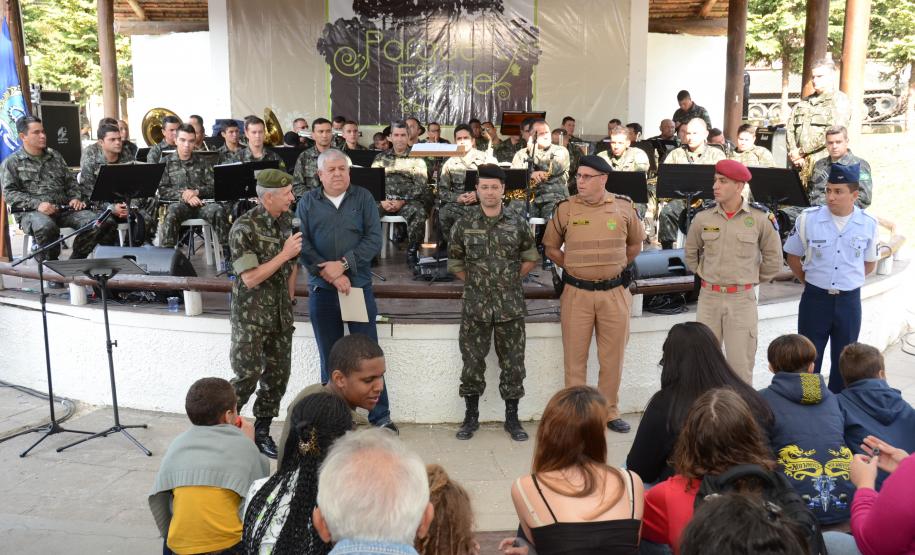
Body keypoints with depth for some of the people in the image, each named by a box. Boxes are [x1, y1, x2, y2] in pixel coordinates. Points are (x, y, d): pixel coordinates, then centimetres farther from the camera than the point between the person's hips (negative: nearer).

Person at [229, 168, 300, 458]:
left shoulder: (286, 220, 5)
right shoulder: (244, 228, -16)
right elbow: (250, 278, -20)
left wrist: (290, 297, 13)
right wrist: (284, 254, -20)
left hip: (280, 313, 6)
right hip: (251, 316, -6)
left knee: (278, 374, 8)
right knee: (248, 375, -4)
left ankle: (262, 431, 23)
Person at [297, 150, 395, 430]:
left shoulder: (363, 198, 5)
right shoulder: (307, 202, 6)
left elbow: (374, 239, -5)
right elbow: (302, 244, -3)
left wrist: (343, 264, -15)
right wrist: (329, 273, -15)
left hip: (359, 286, -1)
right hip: (321, 289, 1)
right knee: (330, 357, 9)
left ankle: (381, 417, 12)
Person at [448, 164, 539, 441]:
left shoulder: (518, 224, 1)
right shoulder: (464, 225, 0)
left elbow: (530, 258, 12)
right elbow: (454, 262, 10)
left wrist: (511, 280, 9)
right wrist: (475, 282, 7)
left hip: (511, 306, 0)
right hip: (475, 306, 0)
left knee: (513, 363, 6)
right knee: (472, 362, 6)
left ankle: (512, 418, 21)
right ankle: (471, 417, 21)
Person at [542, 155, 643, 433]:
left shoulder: (624, 207, 1)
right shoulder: (565, 209, -2)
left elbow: (635, 244, 16)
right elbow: (551, 247, 10)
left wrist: (616, 267, 12)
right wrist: (572, 268, 5)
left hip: (614, 292, 1)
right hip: (577, 293, -1)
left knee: (613, 357, 10)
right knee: (575, 356, 5)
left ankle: (610, 411, 25)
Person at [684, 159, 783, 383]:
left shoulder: (760, 218, -7)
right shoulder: (703, 218, -1)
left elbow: (773, 257, 5)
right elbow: (690, 253, 16)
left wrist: (753, 280, 8)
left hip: (742, 299, -2)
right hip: (708, 297, 3)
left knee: (740, 363, 3)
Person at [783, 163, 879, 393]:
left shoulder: (868, 224, -6)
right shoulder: (808, 218, -9)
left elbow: (869, 263, 11)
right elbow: (792, 257, 5)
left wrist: (848, 281, 6)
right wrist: (810, 282, 5)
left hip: (849, 301, 1)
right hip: (815, 299, -1)